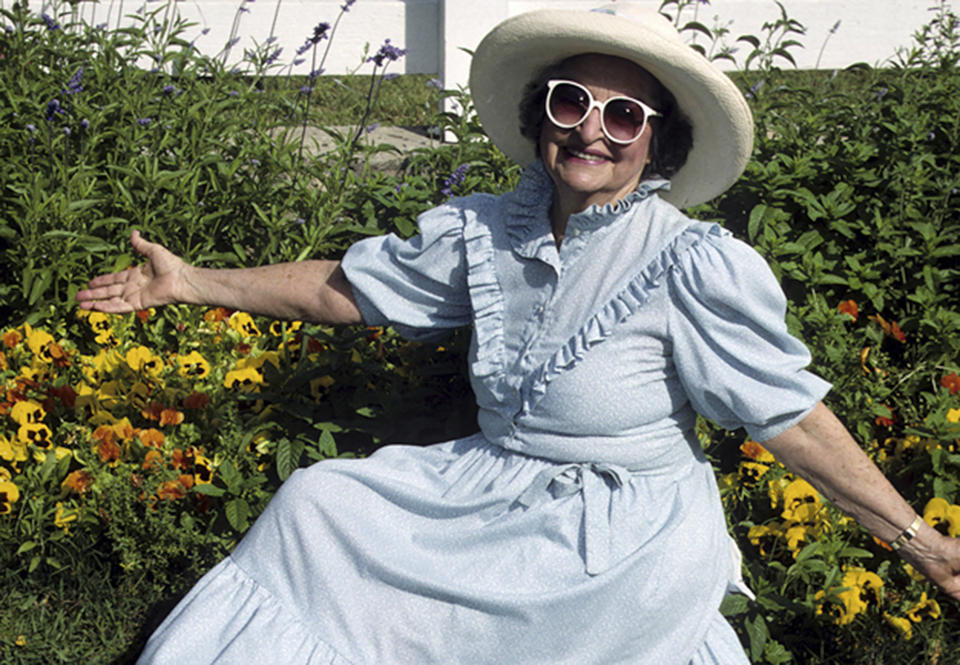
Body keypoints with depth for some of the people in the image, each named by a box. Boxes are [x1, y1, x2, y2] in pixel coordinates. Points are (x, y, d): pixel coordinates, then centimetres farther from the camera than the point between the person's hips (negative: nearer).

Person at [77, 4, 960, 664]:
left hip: (625, 543, -6)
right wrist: (193, 283, 9)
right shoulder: (485, 232, -2)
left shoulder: (691, 265, -18)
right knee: (316, 505, 6)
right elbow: (343, 288, 7)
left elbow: (790, 414, -14)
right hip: (492, 492, 6)